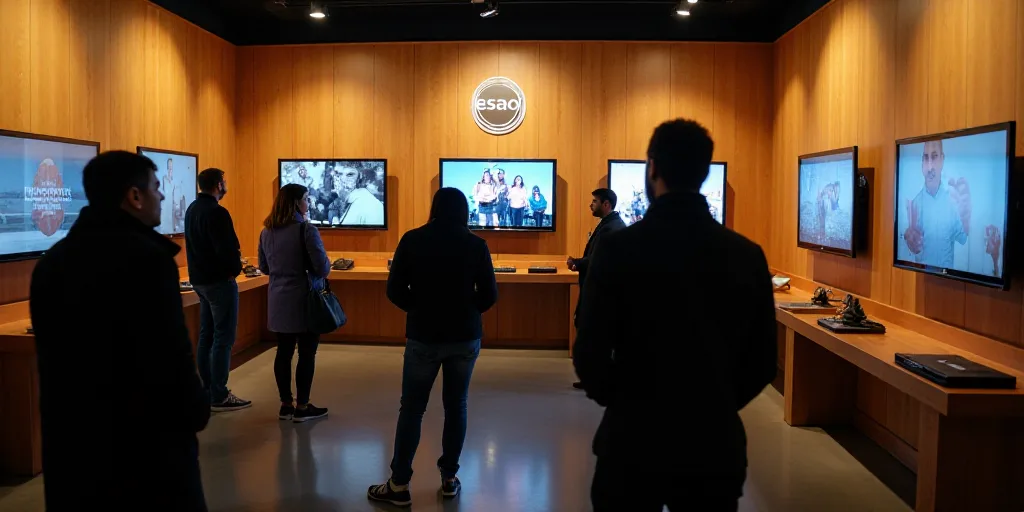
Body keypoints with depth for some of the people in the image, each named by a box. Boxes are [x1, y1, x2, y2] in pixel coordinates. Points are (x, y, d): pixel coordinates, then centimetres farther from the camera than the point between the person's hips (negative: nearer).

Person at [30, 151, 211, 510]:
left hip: (70, 435, 8)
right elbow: (171, 356, -21)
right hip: (145, 439, -8)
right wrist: (196, 413, -6)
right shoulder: (146, 257, -18)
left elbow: (52, 357, 13)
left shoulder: (51, 261, 8)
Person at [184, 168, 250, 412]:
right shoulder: (216, 212, -19)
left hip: (200, 278, 10)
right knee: (223, 338, -5)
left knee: (206, 335, 14)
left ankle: (208, 390, 20)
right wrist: (235, 268, -6)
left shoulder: (192, 209, 12)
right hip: (219, 280, -10)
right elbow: (227, 248, -25)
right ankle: (219, 397, -3)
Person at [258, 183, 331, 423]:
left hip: (278, 301, 6)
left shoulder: (266, 232, 6)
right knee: (306, 353, 3)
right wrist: (326, 268, 5)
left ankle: (285, 405, 19)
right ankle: (302, 407, 9)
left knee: (284, 352, 12)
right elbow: (323, 268, -16)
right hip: (304, 300, -6)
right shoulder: (306, 230, -16)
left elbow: (264, 268, 16)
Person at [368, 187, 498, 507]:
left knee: (412, 409, 7)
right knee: (456, 406, 12)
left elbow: (394, 291, -4)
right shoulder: (476, 245, -5)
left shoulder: (412, 240, -5)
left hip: (424, 336, -1)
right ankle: (449, 479, 20)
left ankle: (399, 485, 10)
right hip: (465, 337, 1)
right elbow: (489, 295, -3)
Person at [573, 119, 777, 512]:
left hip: (635, 439, -2)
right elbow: (762, 362, 2)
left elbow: (590, 354, -10)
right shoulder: (747, 255, -4)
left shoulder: (618, 249, -13)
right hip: (715, 440, 3)